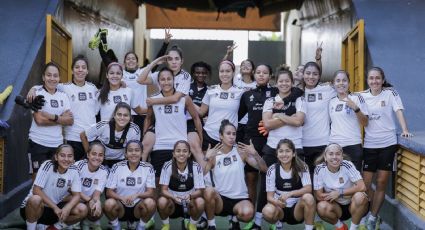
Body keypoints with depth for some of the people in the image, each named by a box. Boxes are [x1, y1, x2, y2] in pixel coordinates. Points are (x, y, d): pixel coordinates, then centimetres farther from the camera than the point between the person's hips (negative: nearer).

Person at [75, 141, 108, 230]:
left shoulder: (103, 171, -8)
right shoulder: (78, 166, -18)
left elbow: (97, 193, -14)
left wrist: (97, 202, -37)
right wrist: (88, 199, -25)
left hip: (91, 201, 2)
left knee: (97, 211, -26)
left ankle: (93, 222, 8)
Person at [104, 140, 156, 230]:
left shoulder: (148, 168, -6)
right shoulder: (117, 167, -6)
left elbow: (151, 193, -10)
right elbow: (109, 192, -7)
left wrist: (137, 195, -31)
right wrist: (122, 198, -29)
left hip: (138, 206, 0)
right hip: (121, 206, 0)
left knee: (150, 203, -31)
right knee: (109, 203, -32)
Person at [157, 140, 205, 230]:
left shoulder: (196, 167, -14)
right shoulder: (168, 166, -14)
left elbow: (199, 191, -14)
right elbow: (163, 190, -16)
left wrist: (190, 196, -37)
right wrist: (174, 197, -37)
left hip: (189, 202, 0)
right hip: (172, 200, 0)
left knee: (200, 202, -31)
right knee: (162, 201, -32)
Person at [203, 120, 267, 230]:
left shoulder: (241, 152, 0)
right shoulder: (214, 155, -1)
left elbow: (264, 169, -2)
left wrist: (255, 154, -17)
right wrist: (207, 158, -24)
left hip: (239, 198, 0)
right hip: (220, 198, 0)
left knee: (247, 213, -33)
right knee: (208, 191, -34)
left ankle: (235, 220, 6)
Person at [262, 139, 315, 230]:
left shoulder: (302, 167, -8)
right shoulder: (272, 169, -7)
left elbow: (308, 189, -19)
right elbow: (269, 196, -9)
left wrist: (290, 194, -34)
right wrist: (277, 202, -33)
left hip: (297, 208, -1)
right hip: (280, 207, 1)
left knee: (308, 198, -32)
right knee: (267, 212, -32)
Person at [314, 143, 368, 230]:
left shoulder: (347, 165, -18)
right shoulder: (319, 169, -15)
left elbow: (362, 187, -25)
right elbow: (319, 196, -15)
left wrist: (339, 192, -23)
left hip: (352, 204, -1)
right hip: (336, 206, 1)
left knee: (359, 196, -32)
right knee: (321, 207, -29)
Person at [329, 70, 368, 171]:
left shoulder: (357, 98, 0)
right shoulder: (331, 102, 12)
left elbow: (365, 123, -5)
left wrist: (355, 108, -17)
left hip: (353, 146, -3)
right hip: (334, 146, 4)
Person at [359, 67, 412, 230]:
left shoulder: (390, 93, -1)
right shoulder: (362, 96, 4)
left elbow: (398, 111, -9)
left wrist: (404, 130, -22)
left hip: (388, 143, -2)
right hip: (369, 144, 2)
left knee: (382, 183, 3)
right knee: (366, 183, 0)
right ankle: (373, 215, 22)